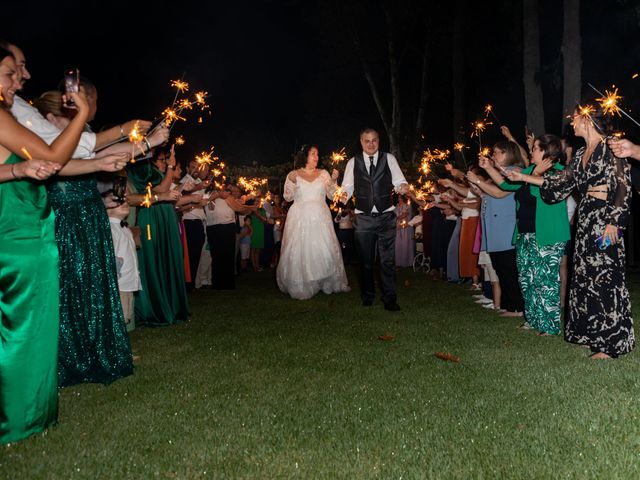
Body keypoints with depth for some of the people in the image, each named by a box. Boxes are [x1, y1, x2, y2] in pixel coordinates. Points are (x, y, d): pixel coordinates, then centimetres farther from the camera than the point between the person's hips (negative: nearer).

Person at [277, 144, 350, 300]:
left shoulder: (323, 173, 10)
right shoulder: (294, 174, 6)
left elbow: (331, 195, 7)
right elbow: (288, 197, 2)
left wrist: (333, 181, -7)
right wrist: (292, 182, -11)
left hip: (320, 217, 2)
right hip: (300, 218, -2)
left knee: (325, 249, -1)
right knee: (300, 250, -4)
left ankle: (329, 283, 13)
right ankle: (301, 287, 4)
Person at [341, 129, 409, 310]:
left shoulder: (389, 159, 4)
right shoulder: (353, 162, 6)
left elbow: (399, 181, 0)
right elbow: (348, 186, 4)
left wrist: (403, 187, -22)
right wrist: (344, 195, -18)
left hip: (386, 216, -1)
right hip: (363, 218, 1)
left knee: (388, 260, -2)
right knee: (366, 260, 11)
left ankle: (389, 299, 7)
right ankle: (367, 295, 27)